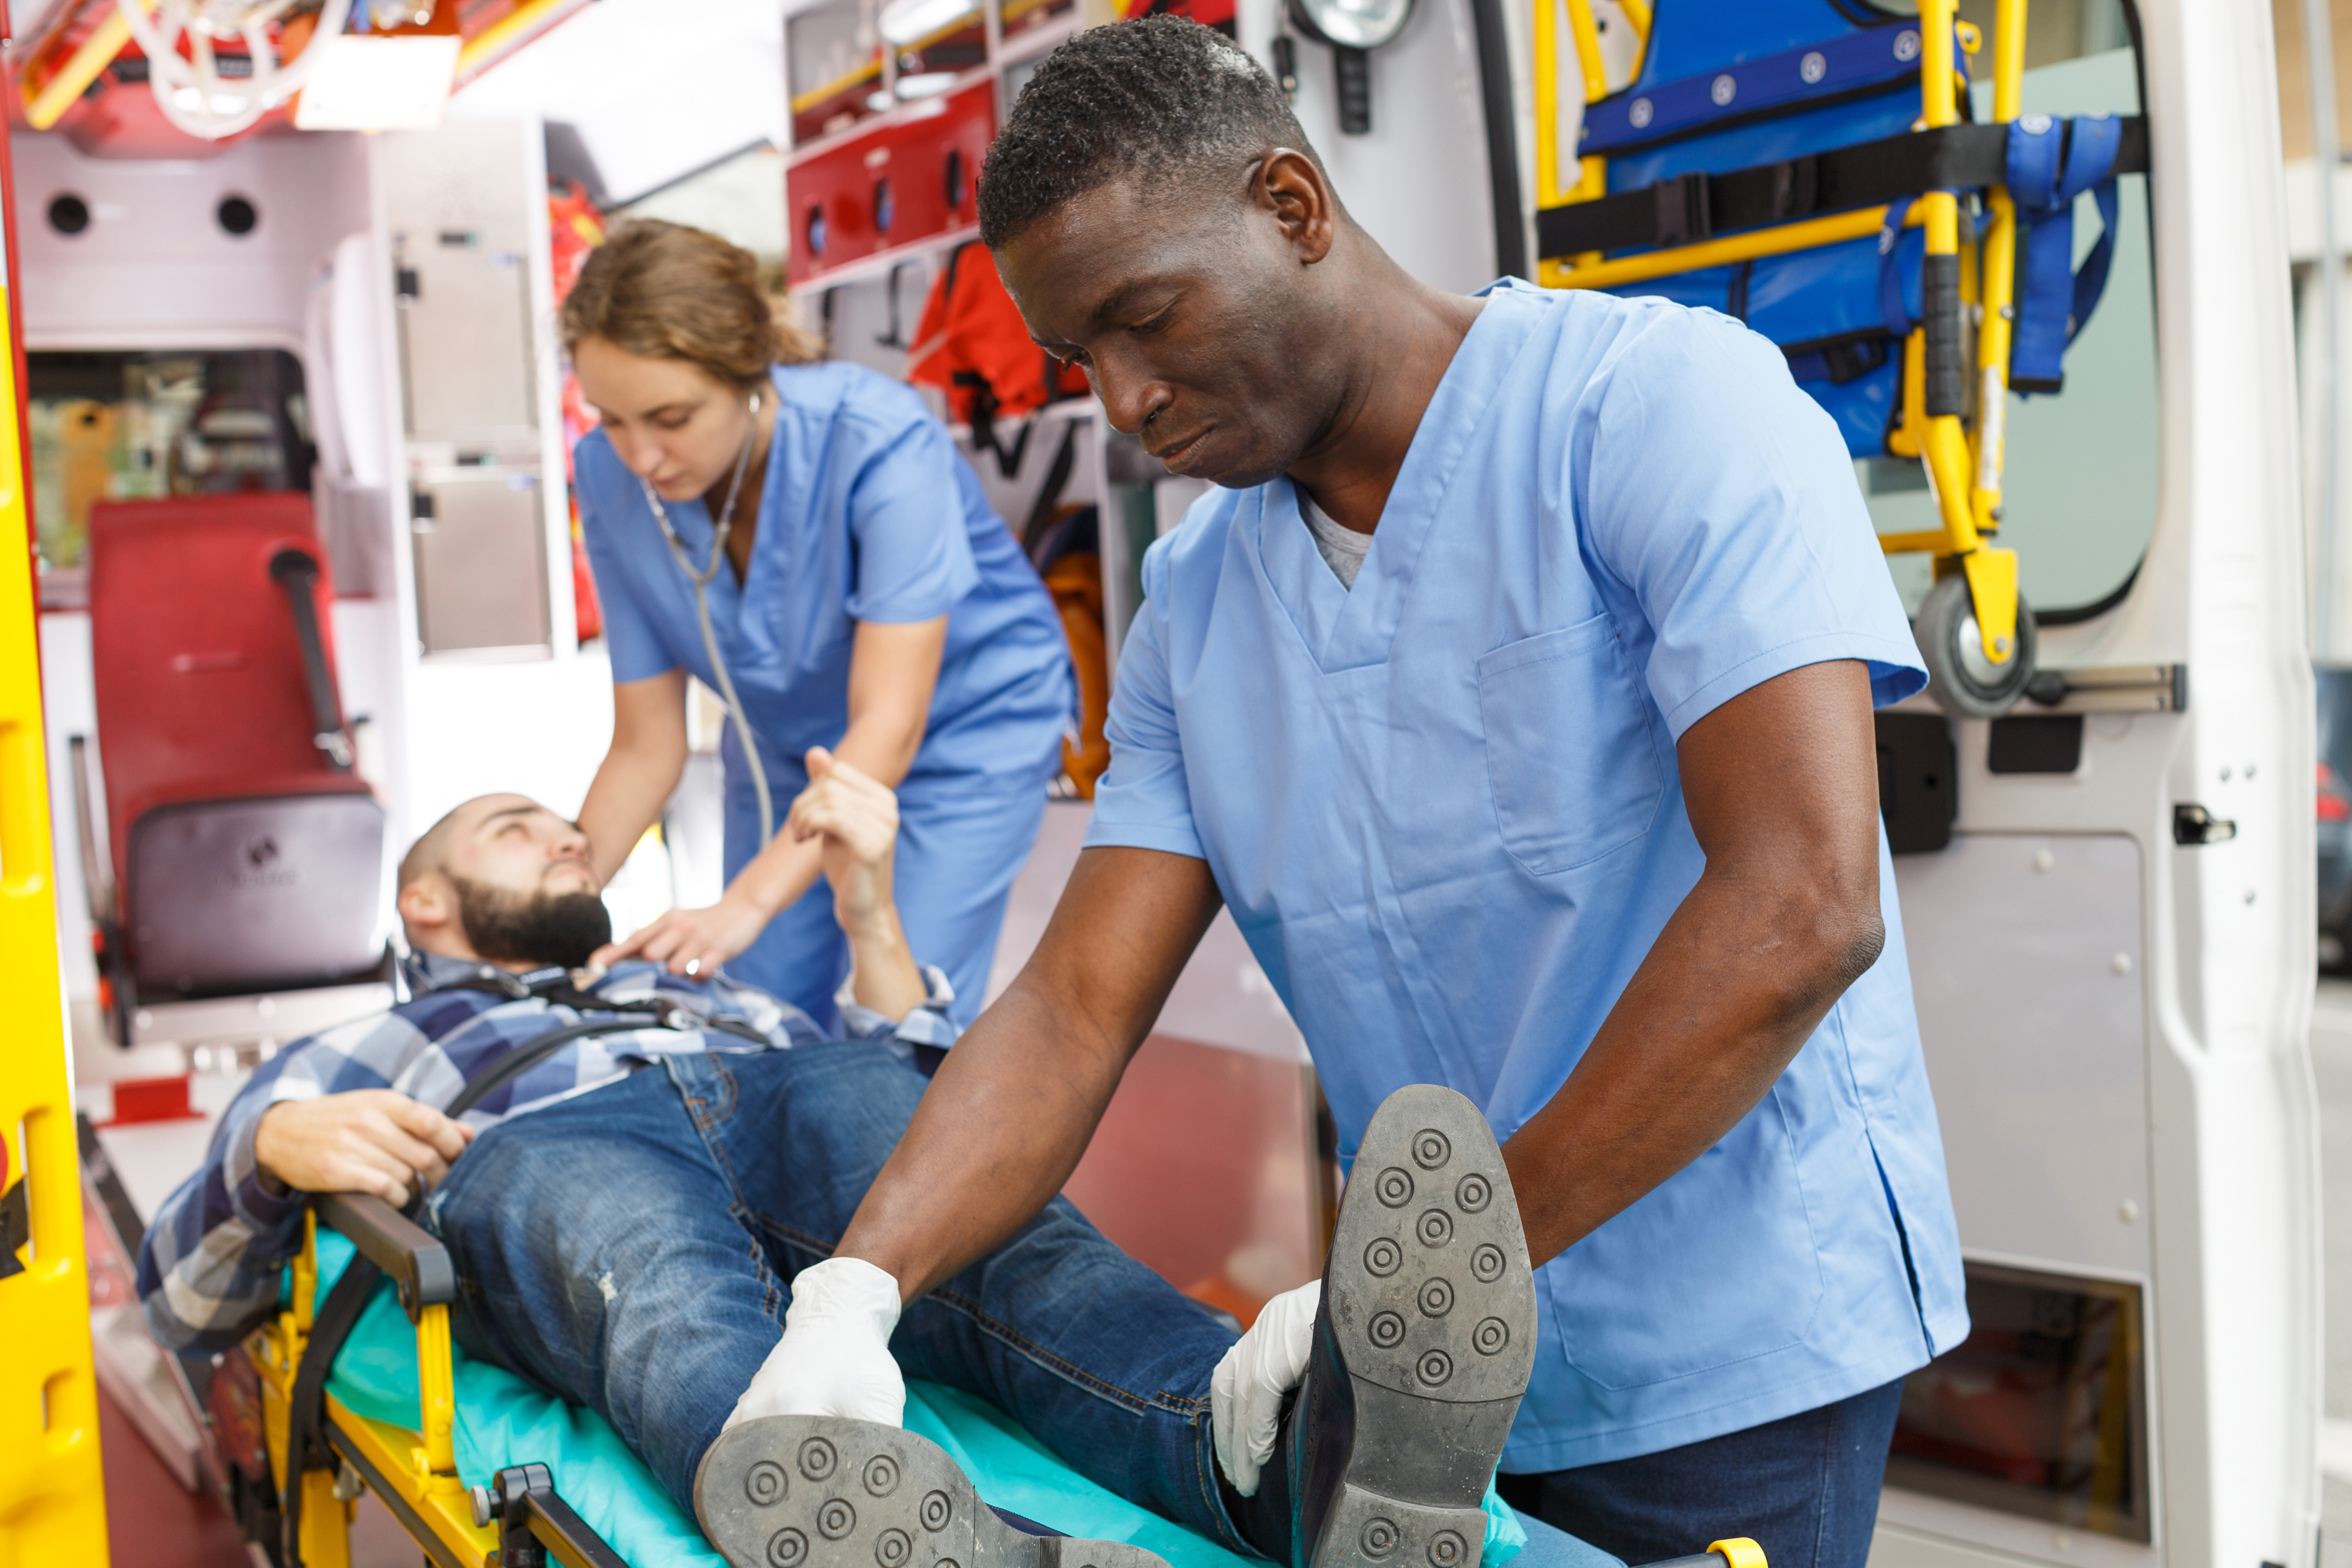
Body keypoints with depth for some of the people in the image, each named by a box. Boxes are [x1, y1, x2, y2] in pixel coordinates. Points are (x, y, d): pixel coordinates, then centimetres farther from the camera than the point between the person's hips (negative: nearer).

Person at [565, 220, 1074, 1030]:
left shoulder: (881, 441, -32)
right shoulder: (610, 476, -18)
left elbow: (889, 728, -36)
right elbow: (646, 747, -11)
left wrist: (746, 905, -47)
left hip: (963, 729, -4)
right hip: (787, 748, 4)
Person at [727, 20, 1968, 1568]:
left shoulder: (1661, 401, -15)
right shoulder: (1193, 607, 6)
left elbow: (1800, 911, -25)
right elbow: (1077, 1005, 1)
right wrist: (855, 1288, -17)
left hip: (1728, 1356, -5)